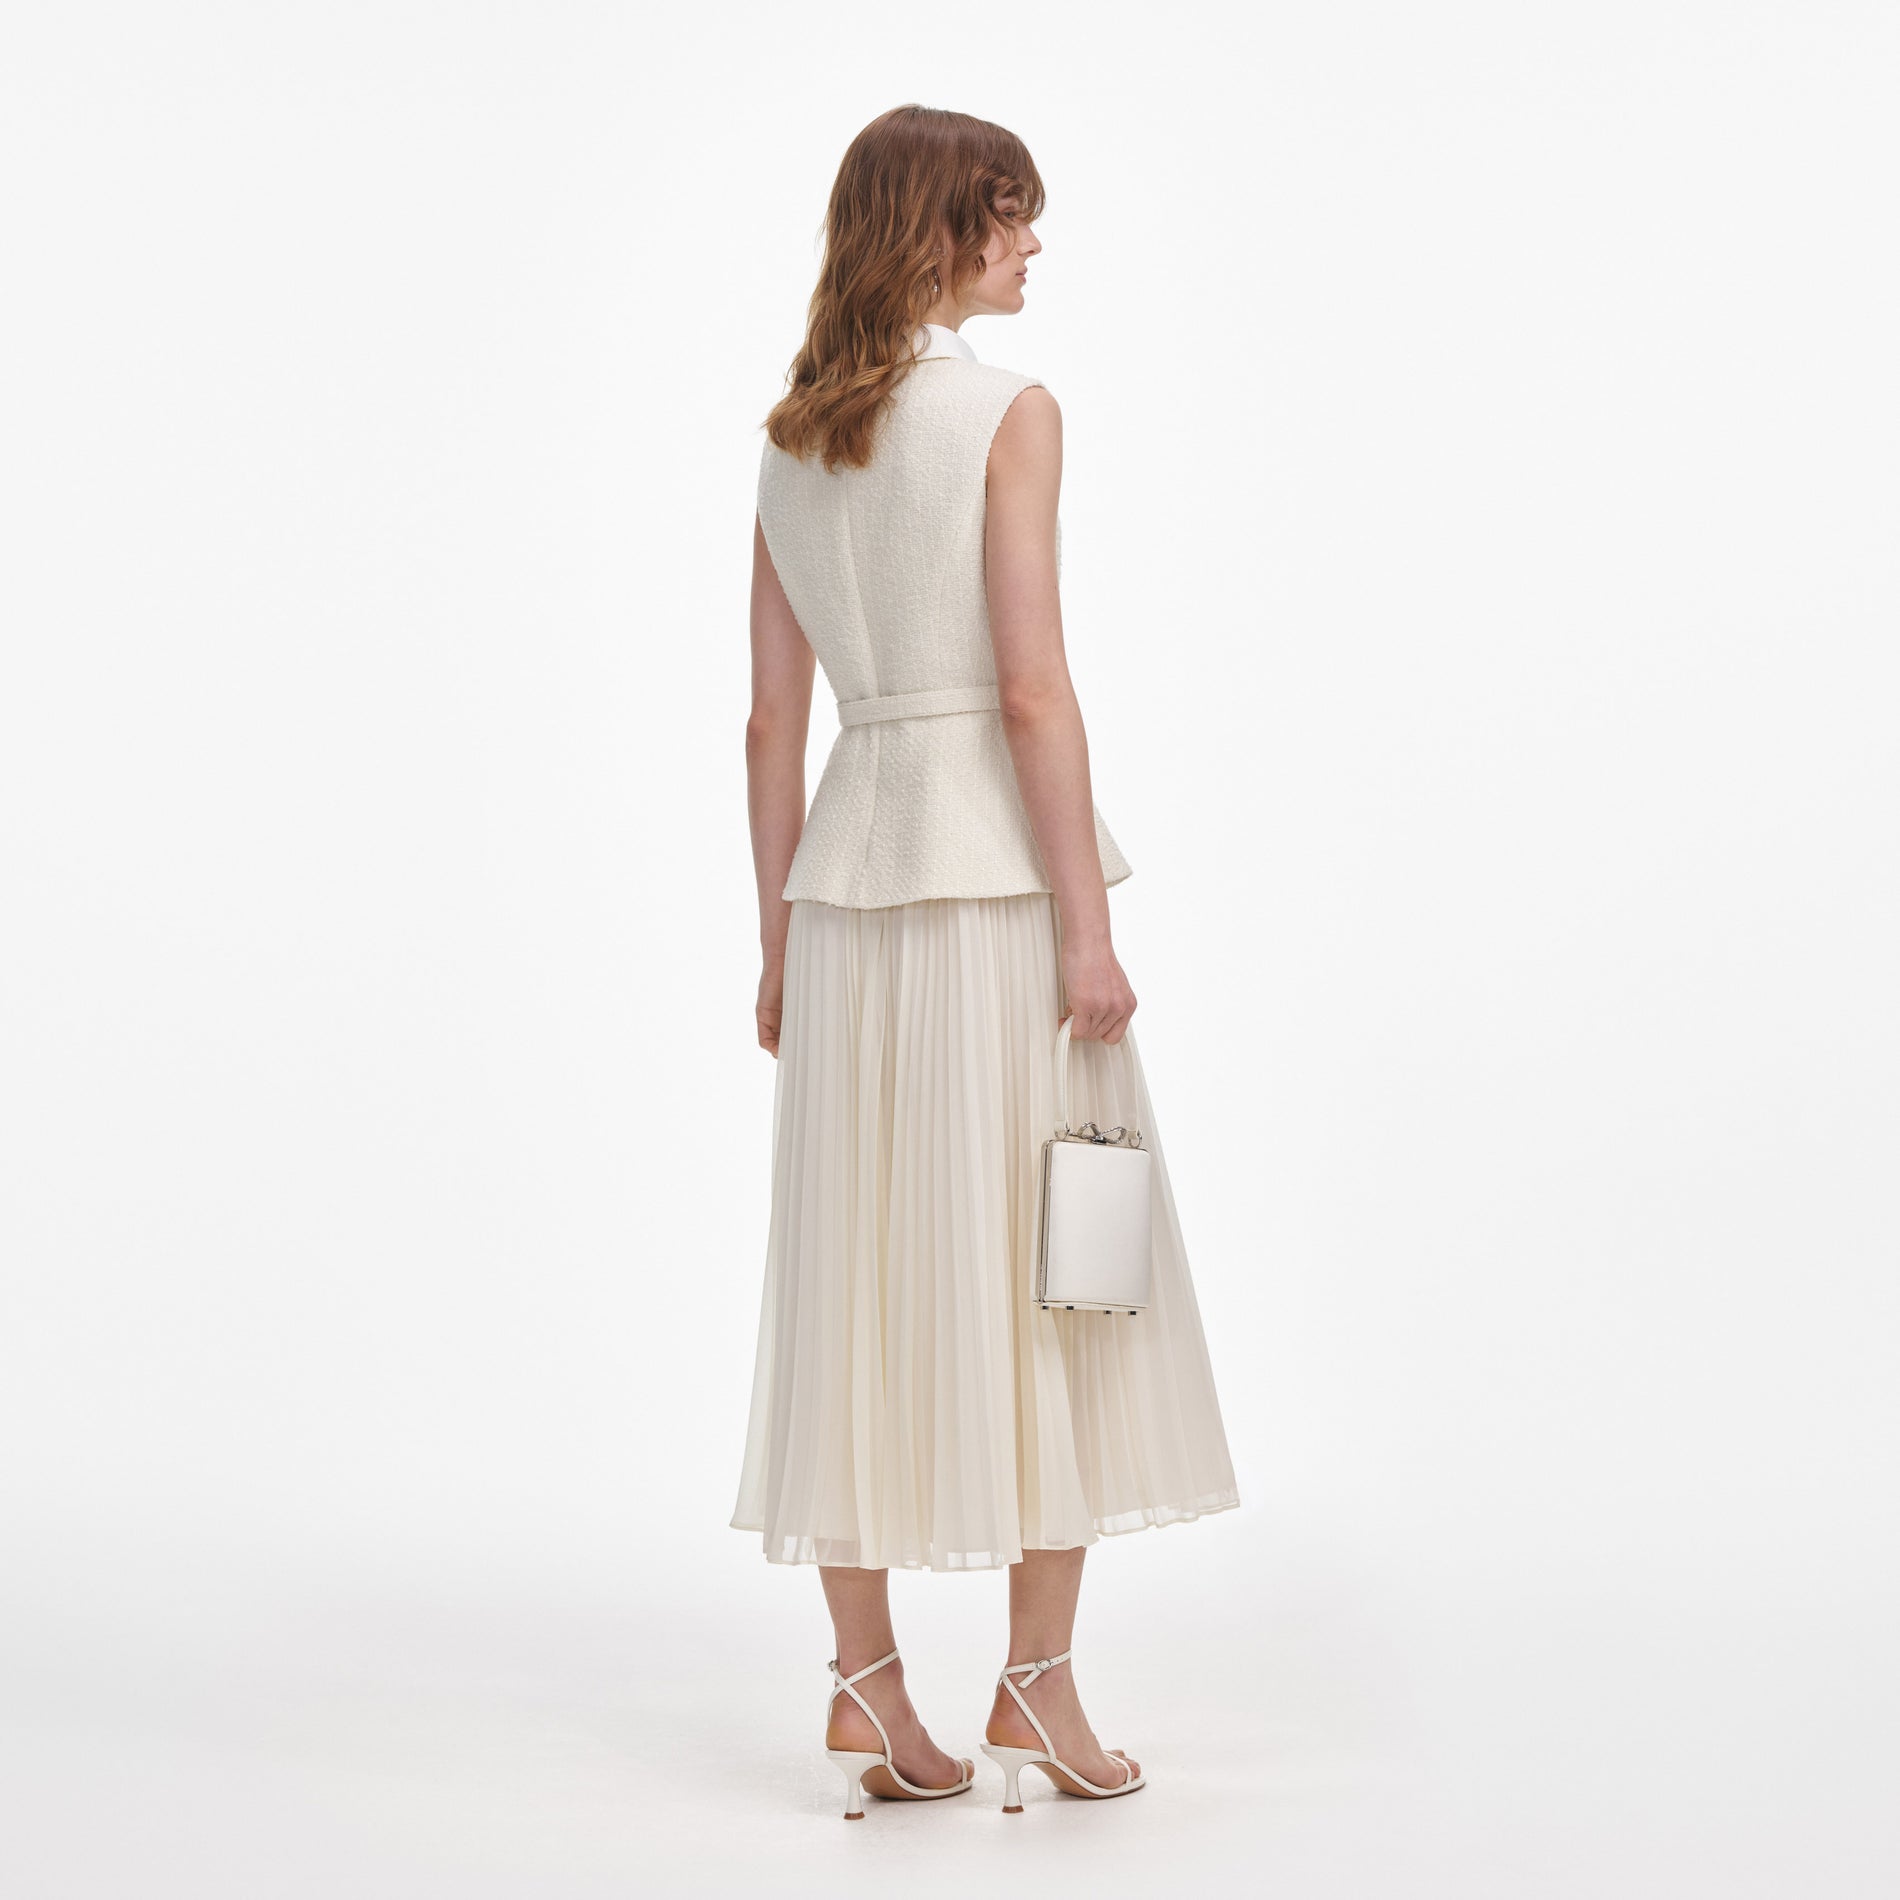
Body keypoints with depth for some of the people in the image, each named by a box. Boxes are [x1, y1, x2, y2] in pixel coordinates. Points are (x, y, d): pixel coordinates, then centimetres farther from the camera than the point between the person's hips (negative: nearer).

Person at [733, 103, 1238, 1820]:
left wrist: (779, 941, 16)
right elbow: (1031, 690, -14)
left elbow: (773, 716, 12)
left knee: (860, 1275, 8)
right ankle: (1037, 1681, 8)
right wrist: (1089, 924, -13)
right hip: (994, 861, -6)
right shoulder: (1012, 412, -7)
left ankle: (867, 1680, 14)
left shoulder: (795, 440, 12)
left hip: (850, 861, 6)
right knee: (1041, 1266, 3)